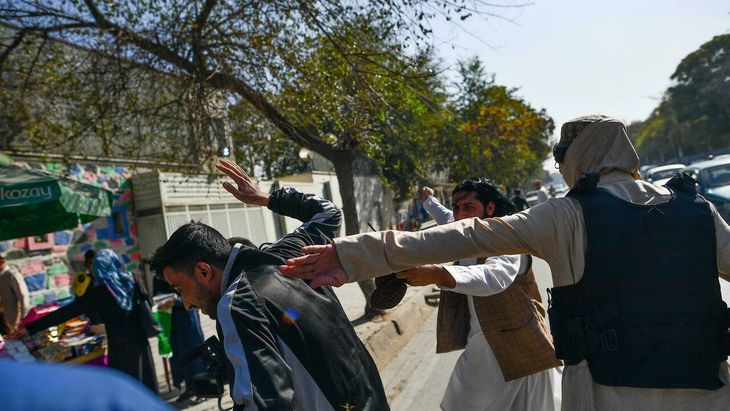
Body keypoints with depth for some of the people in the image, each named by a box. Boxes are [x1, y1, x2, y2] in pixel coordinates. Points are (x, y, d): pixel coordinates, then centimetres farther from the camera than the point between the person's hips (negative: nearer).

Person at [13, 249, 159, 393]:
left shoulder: (98, 292, -10)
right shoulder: (131, 280, 0)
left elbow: (67, 312, -10)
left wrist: (30, 328, -7)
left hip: (120, 346, -4)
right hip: (140, 340, 4)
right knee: (145, 382, 14)